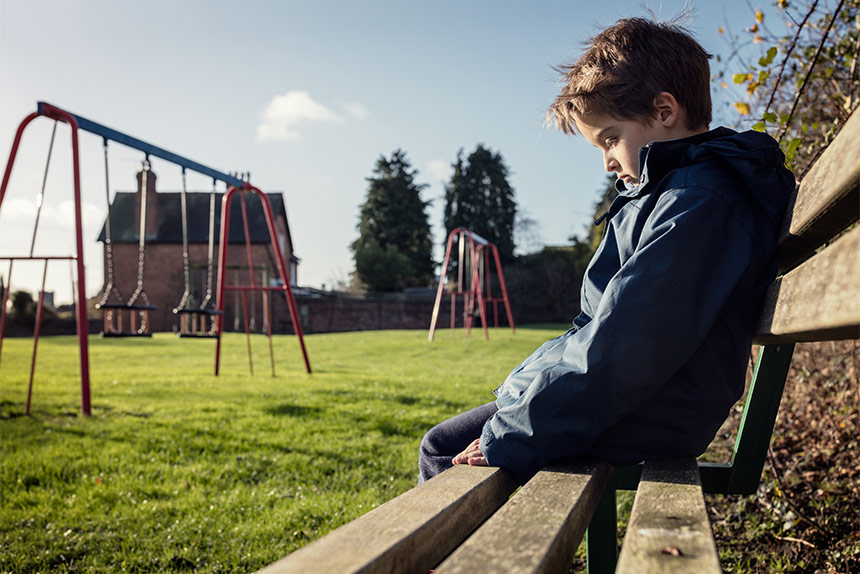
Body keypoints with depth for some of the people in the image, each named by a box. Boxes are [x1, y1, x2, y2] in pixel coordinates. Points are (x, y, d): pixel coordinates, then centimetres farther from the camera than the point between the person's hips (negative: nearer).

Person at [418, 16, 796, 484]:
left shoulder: (698, 201, -20)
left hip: (643, 423, -10)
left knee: (443, 449, -6)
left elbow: (620, 349, -26)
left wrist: (507, 441, -22)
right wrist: (521, 389, 13)